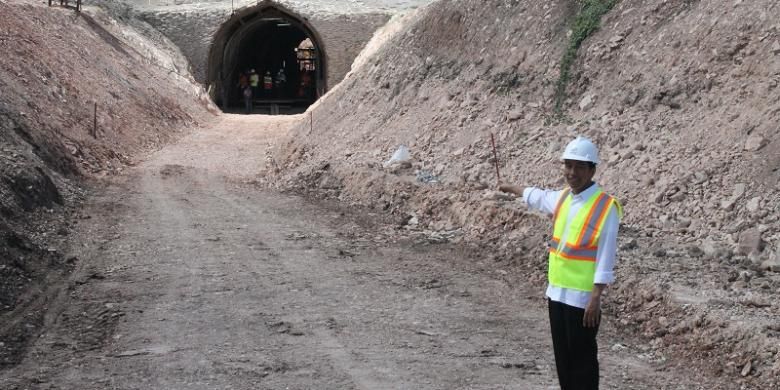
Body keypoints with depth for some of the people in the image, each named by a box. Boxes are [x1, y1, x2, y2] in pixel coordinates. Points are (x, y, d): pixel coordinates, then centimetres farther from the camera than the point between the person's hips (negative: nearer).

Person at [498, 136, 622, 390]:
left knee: (582, 359, -1)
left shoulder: (606, 207, -15)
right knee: (562, 357, 14)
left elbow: (606, 257, -18)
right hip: (557, 293, 7)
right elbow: (539, 197, 31)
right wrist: (513, 189, 47)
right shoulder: (563, 197, 8)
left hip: (583, 298, -7)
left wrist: (596, 298, -22)